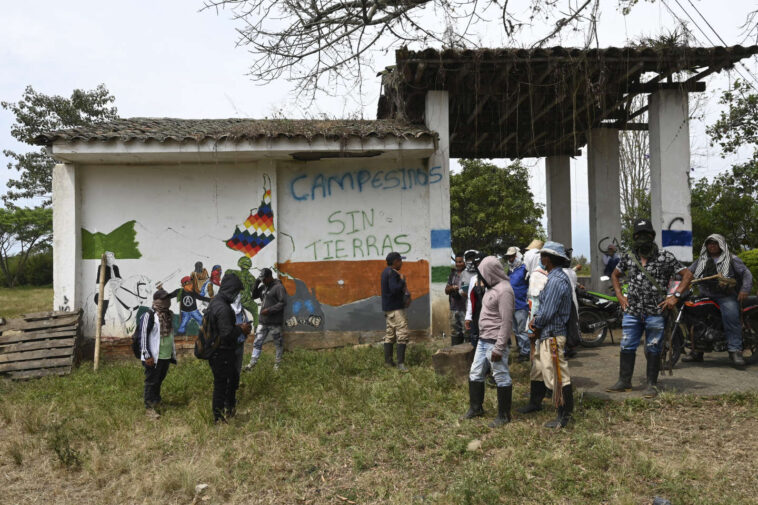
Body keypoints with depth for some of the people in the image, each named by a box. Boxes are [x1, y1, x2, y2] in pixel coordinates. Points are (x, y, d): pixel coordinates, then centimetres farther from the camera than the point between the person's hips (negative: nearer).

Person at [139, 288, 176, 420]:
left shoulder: (169, 315, 10)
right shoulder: (149, 316, -14)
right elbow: (143, 336, -15)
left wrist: (173, 353, 18)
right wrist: (147, 356, -17)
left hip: (166, 356, 7)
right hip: (153, 357, -7)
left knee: (159, 380, 19)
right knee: (151, 382, 1)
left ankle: (156, 400, 35)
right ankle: (149, 407, 9)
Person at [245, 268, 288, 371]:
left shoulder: (278, 287, -13)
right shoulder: (263, 286, 11)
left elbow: (283, 303, -18)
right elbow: (254, 296, 16)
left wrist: (269, 310, -21)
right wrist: (256, 284, 0)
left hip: (275, 322, -7)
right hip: (263, 320, 7)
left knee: (278, 342, 8)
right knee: (257, 342, 6)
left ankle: (277, 363, 21)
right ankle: (252, 363, 10)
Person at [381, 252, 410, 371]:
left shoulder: (386, 271, 16)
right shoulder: (392, 273, -16)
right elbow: (395, 289, -26)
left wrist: (403, 288, 10)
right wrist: (402, 280, -11)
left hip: (388, 308, 11)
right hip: (395, 308, -11)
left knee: (390, 334, 14)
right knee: (402, 334, -10)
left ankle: (388, 361, 18)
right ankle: (400, 363, -13)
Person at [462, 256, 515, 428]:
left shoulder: (504, 290, -18)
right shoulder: (492, 288, 13)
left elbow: (506, 322, -21)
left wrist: (499, 348, -22)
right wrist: (482, 337, 16)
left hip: (495, 342, -10)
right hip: (483, 340, 10)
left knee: (501, 378, 2)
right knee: (475, 374, 16)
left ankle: (504, 415, 13)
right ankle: (476, 408, 30)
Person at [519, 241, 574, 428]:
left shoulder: (556, 280, -21)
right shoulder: (554, 277, 12)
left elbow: (548, 312, -22)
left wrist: (536, 324, -6)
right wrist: (536, 319, 4)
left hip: (552, 335, -11)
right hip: (544, 335, 11)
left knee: (558, 376, -3)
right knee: (538, 370, 22)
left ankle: (564, 416, 5)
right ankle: (535, 403, 38)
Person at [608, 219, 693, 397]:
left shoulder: (665, 257, -3)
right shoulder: (628, 257, 8)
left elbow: (687, 275, 0)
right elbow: (615, 275, 23)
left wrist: (675, 296, -8)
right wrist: (619, 295, 11)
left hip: (655, 313, -3)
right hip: (632, 312, 3)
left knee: (653, 350, 4)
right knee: (627, 347, 5)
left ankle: (652, 384, 15)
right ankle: (624, 381, 16)